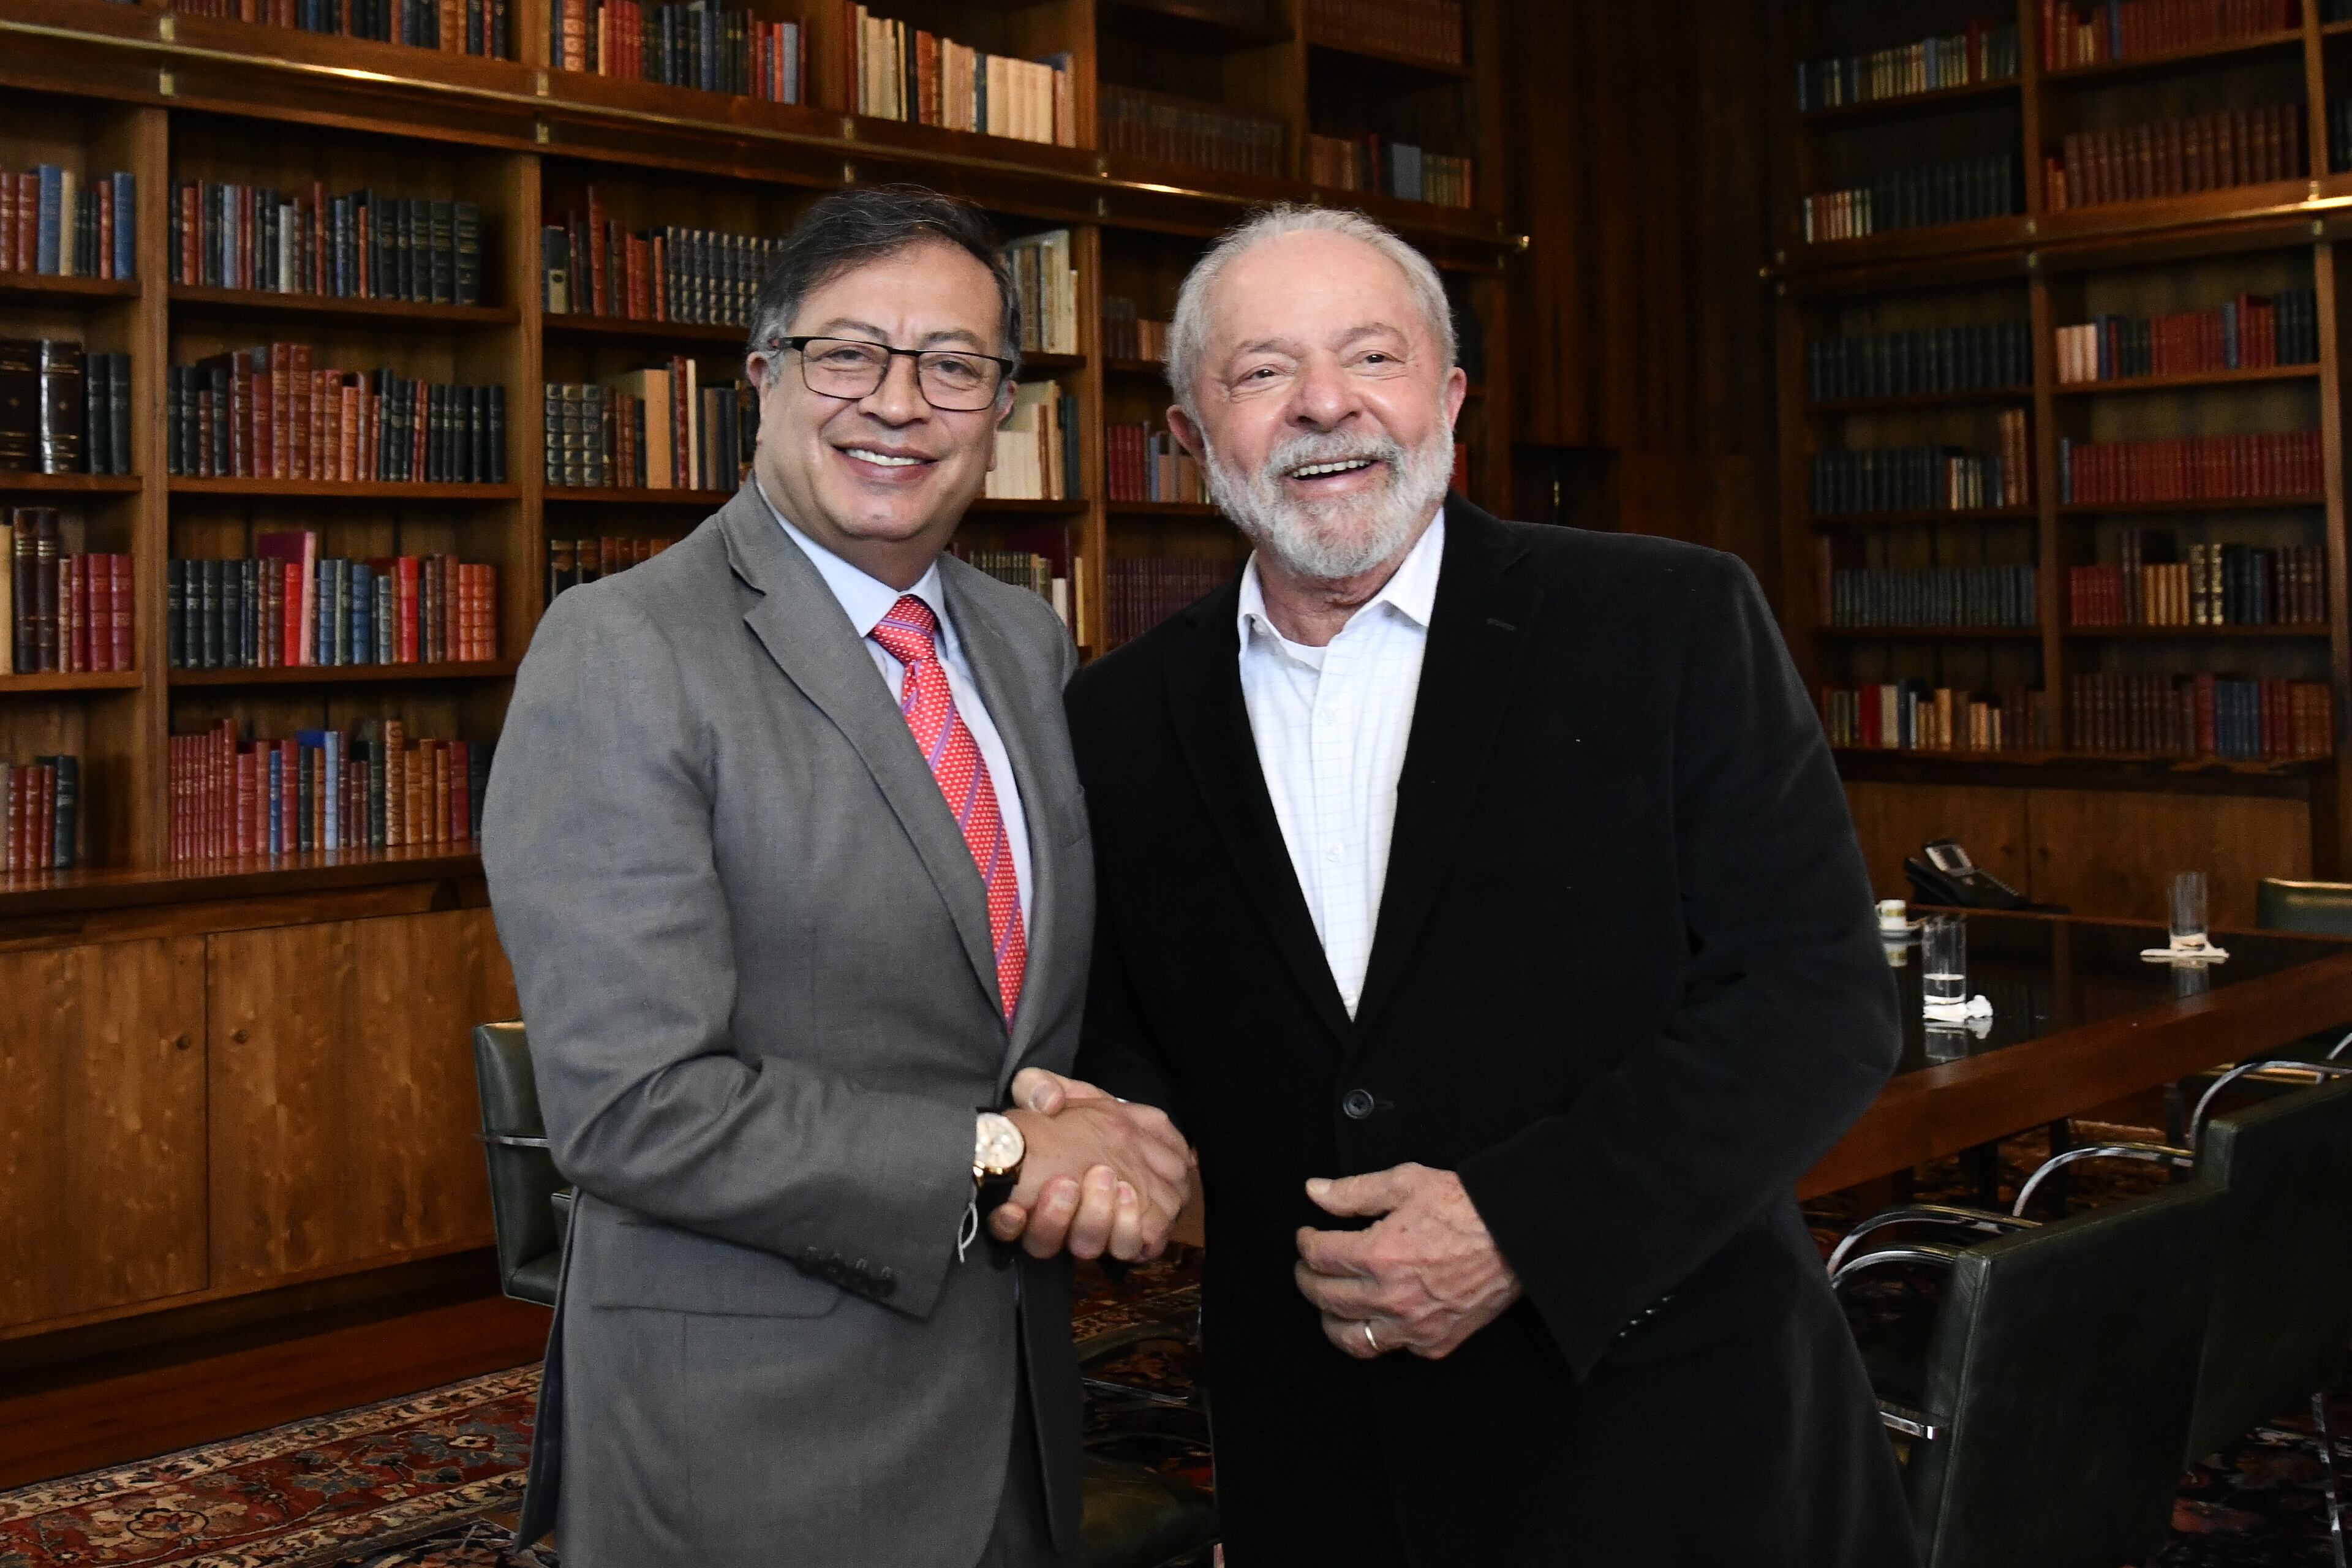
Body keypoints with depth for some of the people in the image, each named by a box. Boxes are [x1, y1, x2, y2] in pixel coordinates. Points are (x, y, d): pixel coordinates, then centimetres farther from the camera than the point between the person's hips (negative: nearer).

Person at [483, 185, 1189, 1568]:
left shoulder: (1032, 645, 7)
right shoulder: (623, 653, -14)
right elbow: (633, 1104, -21)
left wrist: (1113, 1141, -10)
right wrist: (997, 1157, -17)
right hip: (750, 1444, -6)